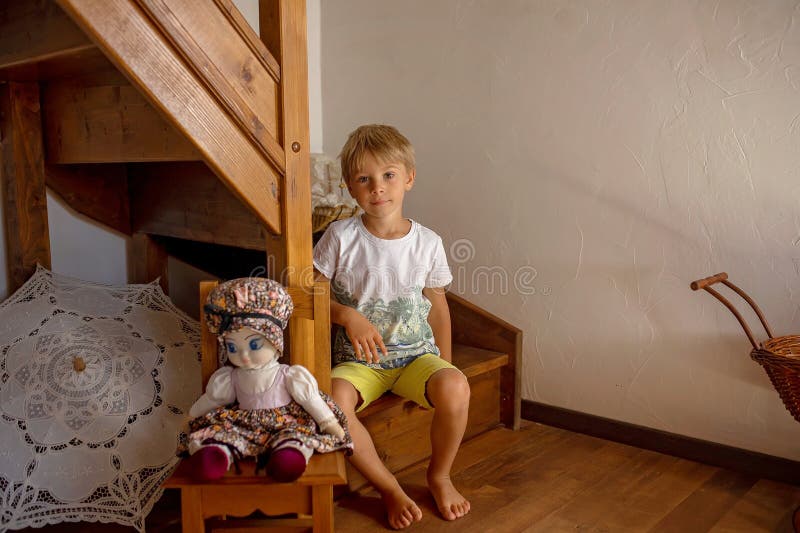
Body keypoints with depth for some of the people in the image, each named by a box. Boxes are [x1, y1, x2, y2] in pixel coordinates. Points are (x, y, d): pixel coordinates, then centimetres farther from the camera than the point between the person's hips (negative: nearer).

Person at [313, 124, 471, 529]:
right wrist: (348, 315, -17)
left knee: (455, 388, -30)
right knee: (333, 399, -33)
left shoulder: (427, 242, 0)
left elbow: (437, 305, 10)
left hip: (417, 352, 1)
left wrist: (444, 363, 6)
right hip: (359, 358, -1)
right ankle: (389, 489, -8)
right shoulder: (341, 237, -4)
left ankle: (439, 475, 2)